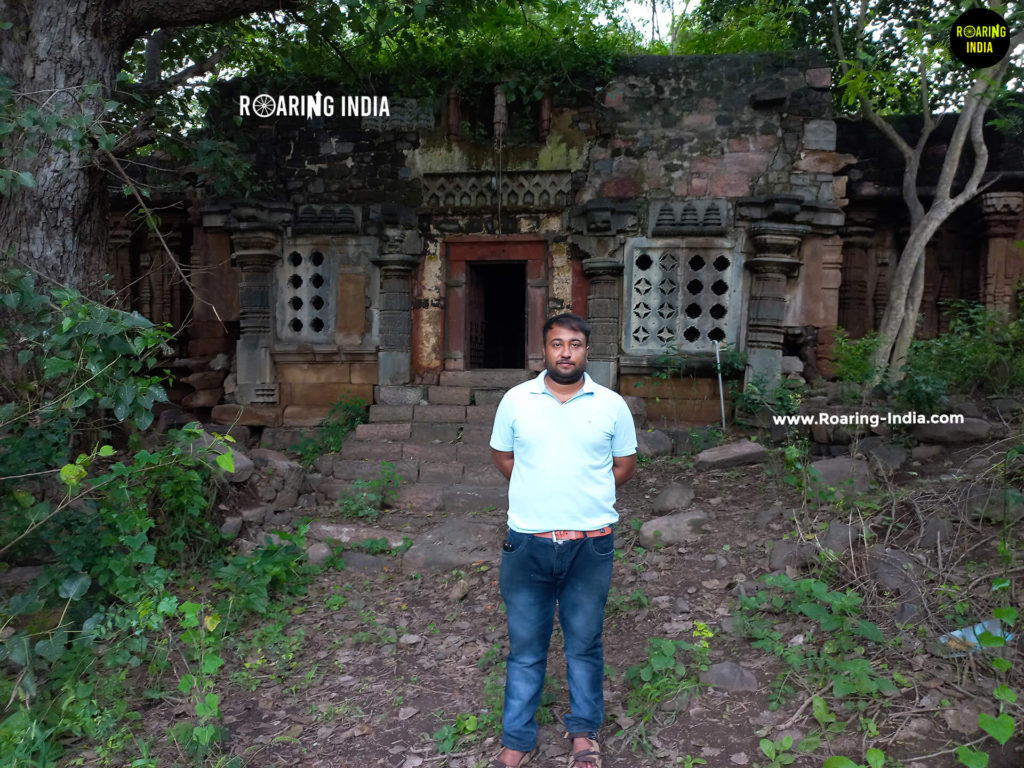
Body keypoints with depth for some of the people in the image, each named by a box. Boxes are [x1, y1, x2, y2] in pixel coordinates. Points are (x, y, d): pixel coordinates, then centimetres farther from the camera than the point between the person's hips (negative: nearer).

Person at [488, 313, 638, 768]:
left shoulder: (611, 405, 0)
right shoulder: (516, 399, 0)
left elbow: (624, 465, 9)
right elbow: (501, 456, 10)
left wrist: (587, 495, 4)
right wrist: (538, 492, 4)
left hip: (591, 543, 0)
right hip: (528, 542, 0)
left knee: (585, 643, 15)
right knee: (525, 645, 11)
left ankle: (584, 731, 34)